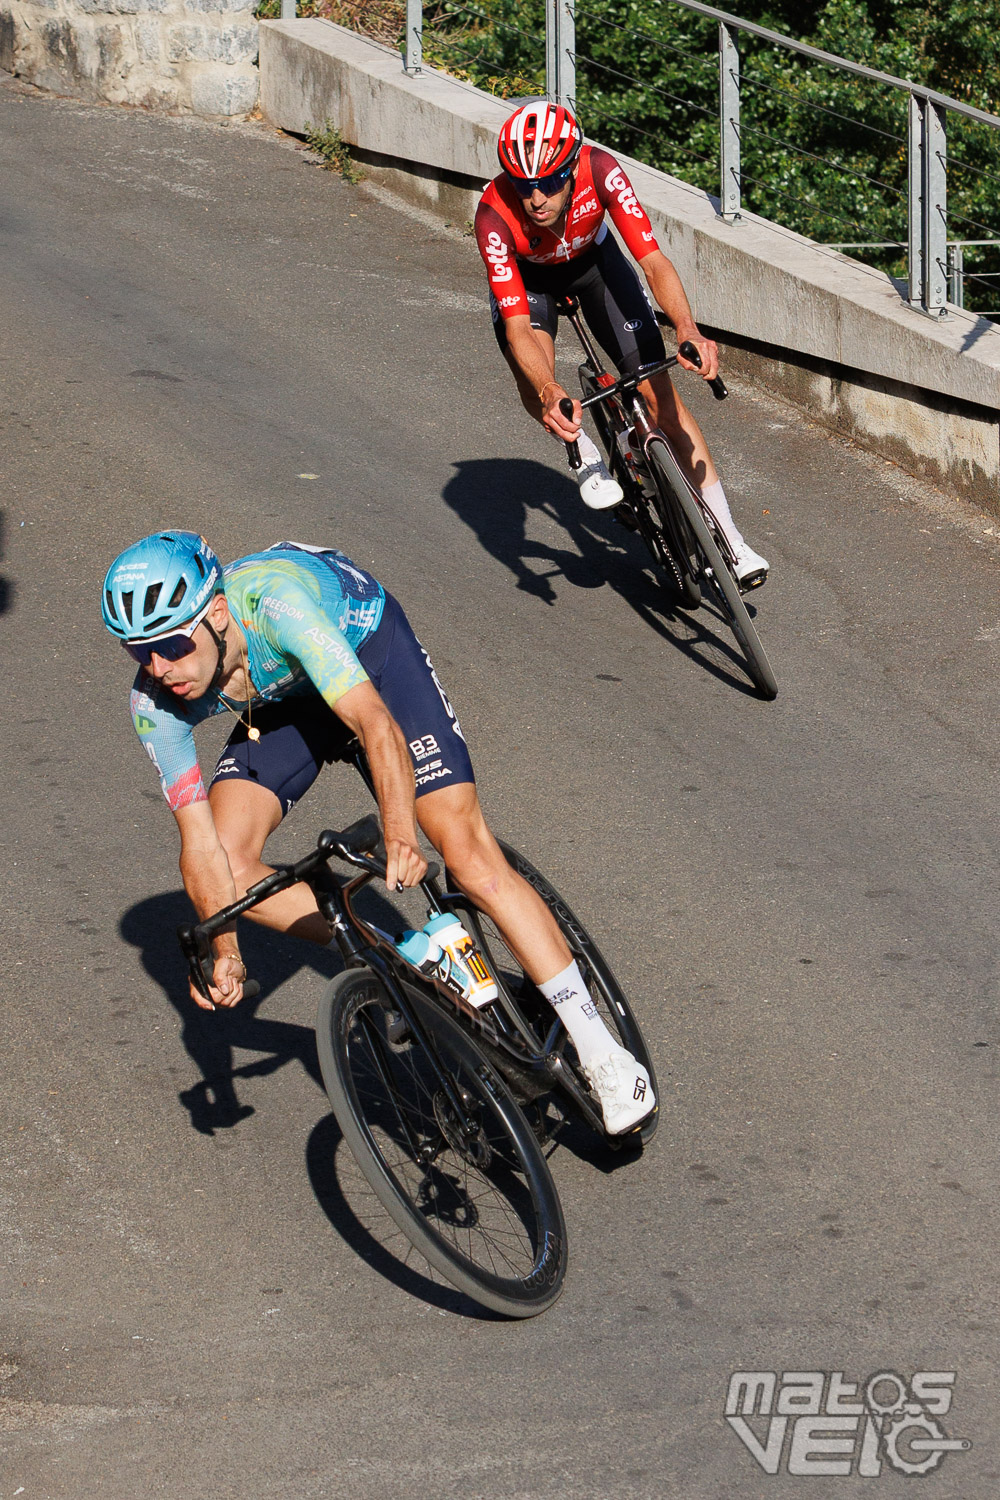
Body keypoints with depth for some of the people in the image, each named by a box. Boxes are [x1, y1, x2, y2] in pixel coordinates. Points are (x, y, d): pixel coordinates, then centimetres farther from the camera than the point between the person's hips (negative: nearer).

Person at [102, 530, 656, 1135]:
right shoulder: (155, 703, -25)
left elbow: (376, 722, -49)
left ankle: (603, 1054, -12)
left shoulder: (274, 602, -41)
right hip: (286, 697, 5)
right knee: (224, 868, -16)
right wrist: (224, 952, -31)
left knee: (466, 848, -17)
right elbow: (202, 840, -21)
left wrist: (399, 835, -62)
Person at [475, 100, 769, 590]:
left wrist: (687, 329, -56)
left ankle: (729, 538, 0)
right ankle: (585, 454, 2)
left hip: (592, 257, 1)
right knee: (534, 384, -32)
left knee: (658, 392, -6)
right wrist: (548, 393, -59)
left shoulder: (599, 170, -36)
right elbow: (517, 328, -41)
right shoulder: (495, 215, -38)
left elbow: (653, 261, -39)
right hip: (527, 275, -1)